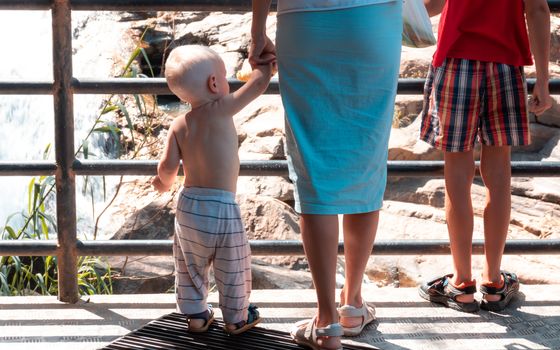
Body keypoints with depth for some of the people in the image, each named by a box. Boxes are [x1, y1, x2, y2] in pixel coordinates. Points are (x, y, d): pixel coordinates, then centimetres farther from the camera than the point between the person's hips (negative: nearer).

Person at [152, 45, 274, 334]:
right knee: (232, 268, 14)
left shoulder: (178, 125, 0)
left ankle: (195, 314, 33)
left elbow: (167, 165, -6)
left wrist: (164, 181, 16)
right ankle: (236, 318, 27)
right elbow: (259, 83, -6)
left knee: (190, 265, 22)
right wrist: (264, 64, 15)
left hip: (189, 206, 4)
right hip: (222, 208, -4)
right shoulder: (221, 110, -12)